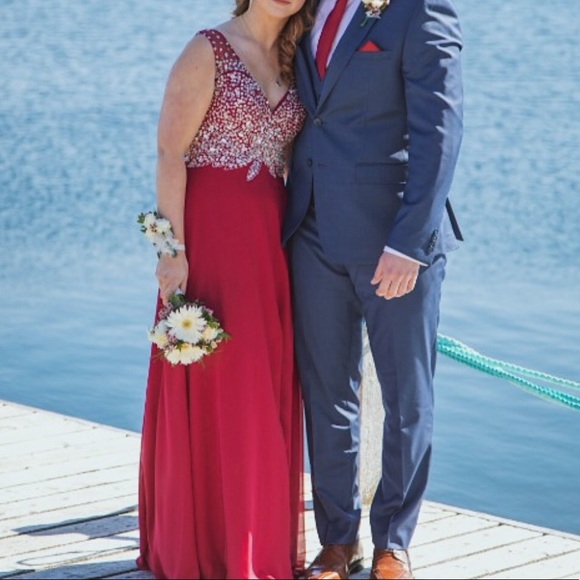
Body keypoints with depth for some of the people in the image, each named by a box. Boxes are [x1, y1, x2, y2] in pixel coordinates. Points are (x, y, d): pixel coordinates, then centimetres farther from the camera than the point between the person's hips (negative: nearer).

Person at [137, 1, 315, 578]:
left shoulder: (288, 60, 14)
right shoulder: (208, 51, -6)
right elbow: (169, 153, -11)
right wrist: (173, 248, -17)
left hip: (271, 238, 7)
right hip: (212, 232, -6)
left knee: (268, 392, 9)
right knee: (215, 390, -2)